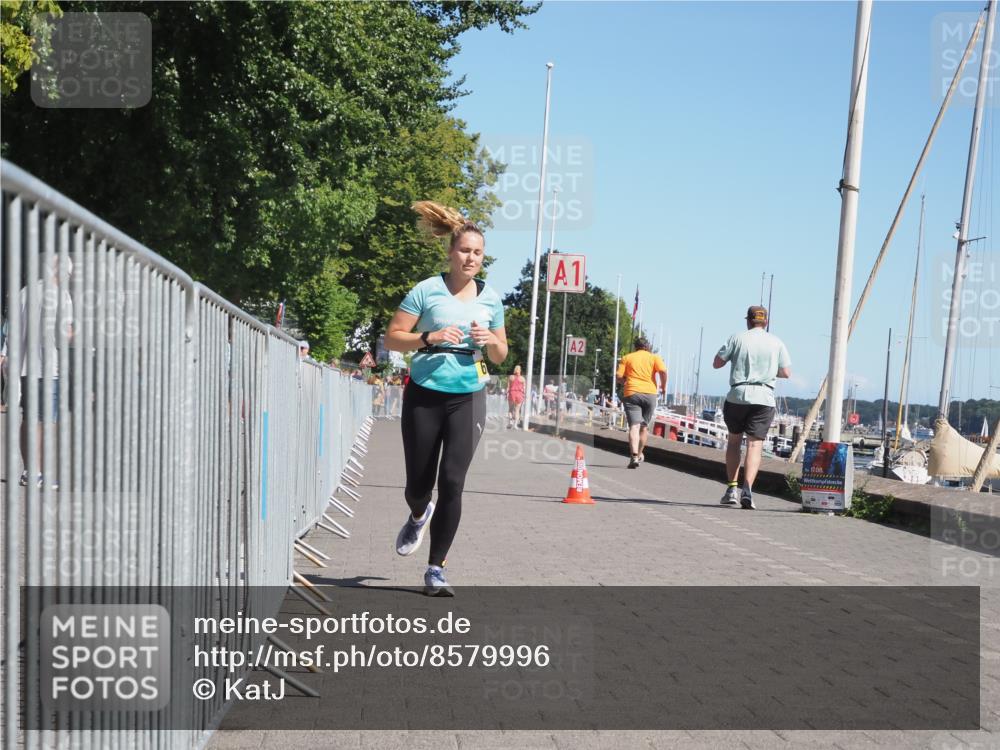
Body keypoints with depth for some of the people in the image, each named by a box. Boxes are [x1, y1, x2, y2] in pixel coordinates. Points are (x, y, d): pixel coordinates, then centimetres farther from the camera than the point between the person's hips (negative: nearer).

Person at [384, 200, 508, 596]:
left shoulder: (491, 299, 7)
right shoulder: (427, 291, -4)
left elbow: (501, 356, 16)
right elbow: (392, 337, -4)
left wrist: (490, 341, -7)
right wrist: (430, 337, -19)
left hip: (467, 399, 2)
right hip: (424, 396, -1)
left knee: (452, 483, -6)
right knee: (419, 482, 7)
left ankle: (436, 569, 4)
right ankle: (419, 517, 46)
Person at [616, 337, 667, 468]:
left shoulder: (627, 358, 12)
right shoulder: (654, 357, 10)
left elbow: (619, 376, 3)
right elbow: (663, 371, -7)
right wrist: (663, 386, 7)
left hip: (632, 393, -1)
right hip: (650, 393, 1)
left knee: (634, 426, -11)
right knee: (644, 427, 17)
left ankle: (634, 455, -28)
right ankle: (640, 454, 28)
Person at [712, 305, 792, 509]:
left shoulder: (737, 338, 2)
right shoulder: (776, 342, 7)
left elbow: (717, 363, 2)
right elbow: (786, 373, 8)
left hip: (737, 395, 0)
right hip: (764, 398, 0)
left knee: (734, 440, 16)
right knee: (755, 445, -2)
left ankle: (732, 488, 11)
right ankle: (747, 490, -18)